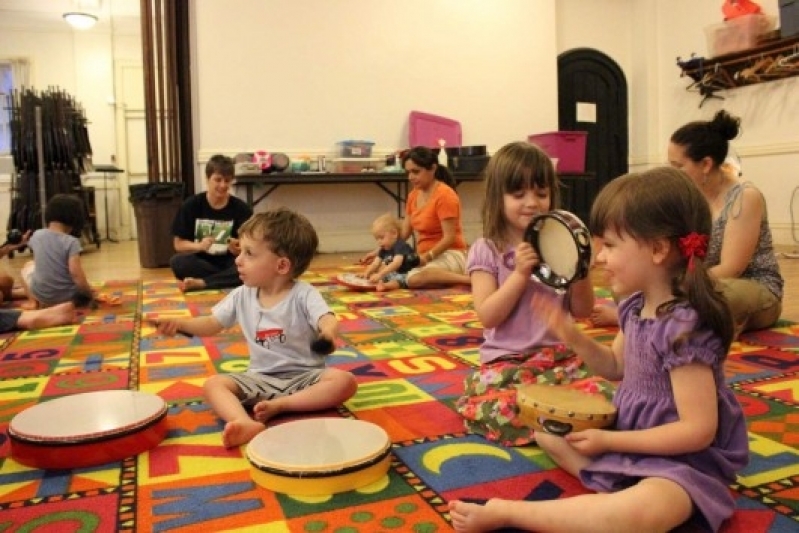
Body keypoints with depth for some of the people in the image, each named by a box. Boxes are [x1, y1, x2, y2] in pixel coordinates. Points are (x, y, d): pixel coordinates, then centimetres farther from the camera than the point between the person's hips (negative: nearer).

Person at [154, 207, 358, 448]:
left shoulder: (303, 294, -13)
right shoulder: (242, 296, 3)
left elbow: (327, 320, -29)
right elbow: (211, 324, 11)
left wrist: (328, 333, -54)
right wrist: (180, 323, -8)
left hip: (304, 375, -3)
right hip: (261, 378, 4)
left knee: (345, 381, -29)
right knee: (213, 384, -18)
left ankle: (279, 405, -26)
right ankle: (246, 423, -46)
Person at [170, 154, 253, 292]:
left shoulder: (241, 208, -5)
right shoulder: (191, 205, -3)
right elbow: (179, 244, -1)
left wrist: (236, 249, -29)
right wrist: (199, 246, -21)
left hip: (229, 262, 0)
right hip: (201, 263, 0)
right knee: (177, 262, -31)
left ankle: (200, 283, -25)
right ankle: (228, 278, -19)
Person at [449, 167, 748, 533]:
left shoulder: (684, 327, -27)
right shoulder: (636, 307, 0)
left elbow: (698, 430, -27)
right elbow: (616, 366, 15)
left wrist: (609, 441, -20)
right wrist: (572, 336, -4)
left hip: (684, 460, -9)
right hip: (632, 439, 9)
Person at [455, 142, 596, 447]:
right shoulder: (486, 251, -3)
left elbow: (582, 311, 7)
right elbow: (488, 316, -11)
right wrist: (521, 273, -19)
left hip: (561, 356, 4)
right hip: (506, 361, -3)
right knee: (505, 409, -33)